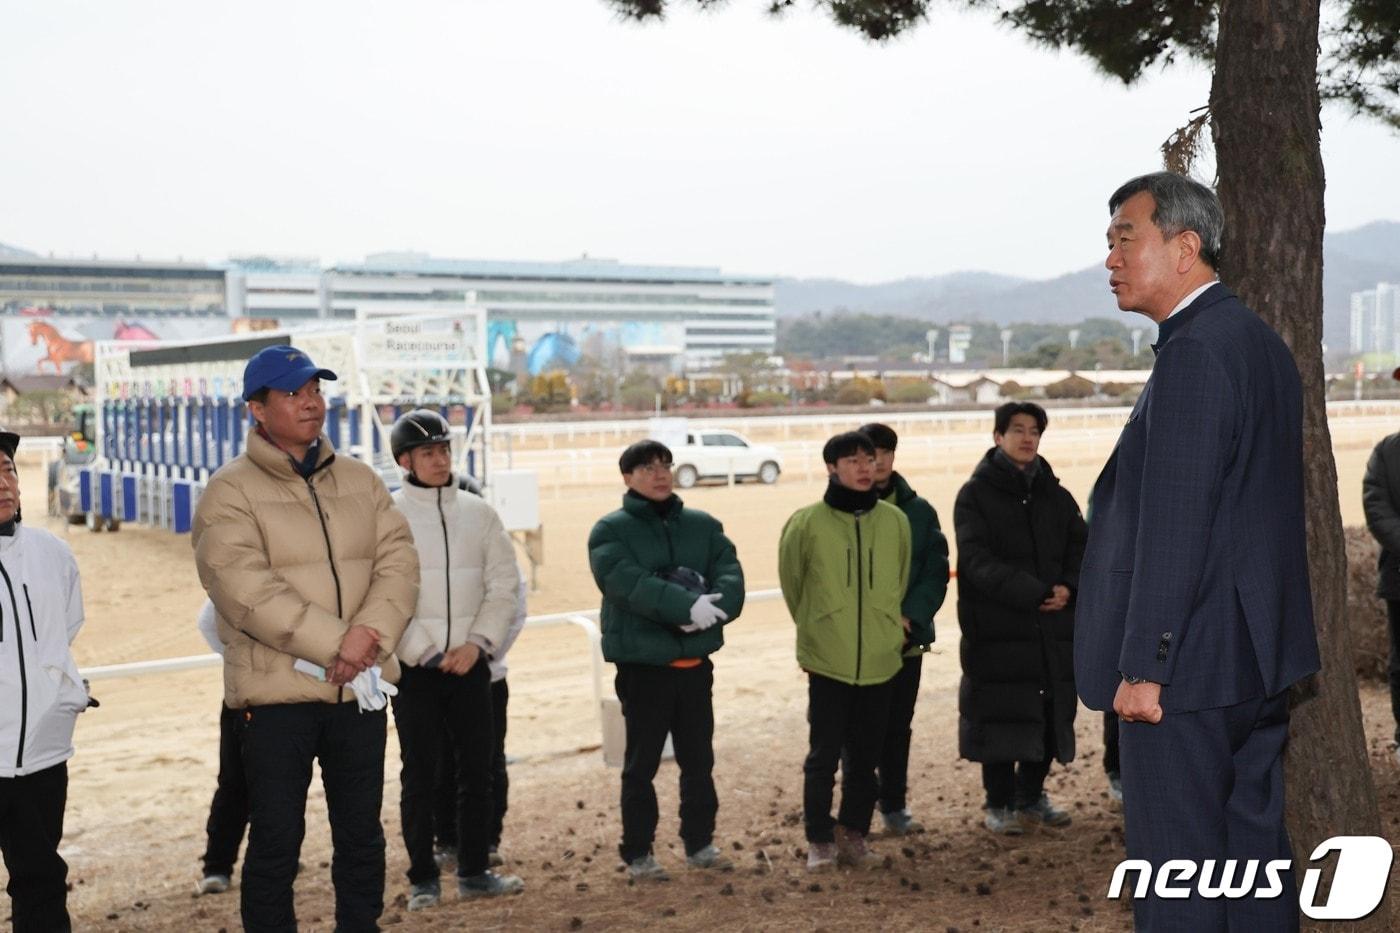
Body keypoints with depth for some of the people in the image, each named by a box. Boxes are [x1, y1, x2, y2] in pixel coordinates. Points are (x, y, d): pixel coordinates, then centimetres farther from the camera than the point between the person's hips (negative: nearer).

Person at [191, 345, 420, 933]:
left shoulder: (360, 481, 9)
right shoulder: (230, 492, -6)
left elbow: (398, 560, 0)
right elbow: (246, 589, -18)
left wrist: (371, 632, -18)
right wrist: (336, 645, -21)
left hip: (359, 687, 5)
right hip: (277, 692, -4)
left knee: (362, 833, 15)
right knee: (276, 840, 5)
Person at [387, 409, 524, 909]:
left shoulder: (478, 511, 6)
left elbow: (503, 585, 6)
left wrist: (477, 643, -6)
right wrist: (424, 652, -12)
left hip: (470, 662, 4)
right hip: (414, 666, -3)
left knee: (477, 768, 8)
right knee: (419, 774, 2)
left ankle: (474, 871, 19)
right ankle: (423, 879, 12)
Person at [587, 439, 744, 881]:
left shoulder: (703, 525, 8)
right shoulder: (610, 530, -6)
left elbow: (730, 574, -4)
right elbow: (629, 585, -22)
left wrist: (714, 606, -26)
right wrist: (689, 606, -31)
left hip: (695, 662, 4)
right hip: (642, 663, -4)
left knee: (699, 759, 14)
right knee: (641, 763, 6)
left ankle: (700, 843, 29)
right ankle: (637, 853, 18)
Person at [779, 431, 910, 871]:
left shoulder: (895, 521, 1)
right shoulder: (807, 522, -8)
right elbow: (791, 582, 6)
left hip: (880, 660, 3)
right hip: (827, 661, -3)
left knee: (866, 756, 12)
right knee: (824, 755, 3)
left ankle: (854, 832, 26)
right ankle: (820, 839, 17)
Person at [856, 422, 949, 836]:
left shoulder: (919, 510, 5)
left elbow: (936, 571, 2)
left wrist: (911, 616, -12)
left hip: (907, 637, 3)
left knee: (898, 726, 12)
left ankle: (895, 805, 23)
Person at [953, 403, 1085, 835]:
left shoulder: (1055, 494, 15)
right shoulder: (976, 494, -1)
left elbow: (1080, 546, 11)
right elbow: (977, 560, -13)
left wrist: (1068, 587, -11)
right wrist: (1034, 593, -21)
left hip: (1054, 625, 5)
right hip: (997, 626, -5)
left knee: (1051, 713, 8)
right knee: (1001, 715, -1)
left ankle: (1032, 795, 25)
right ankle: (999, 803, 12)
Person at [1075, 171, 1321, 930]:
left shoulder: (1194, 353, -18)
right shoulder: (1259, 342, 14)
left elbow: (1173, 526, -22)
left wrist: (1143, 665, -19)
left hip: (1188, 665, -10)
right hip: (1256, 660, 10)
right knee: (1253, 852, 17)